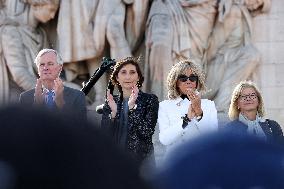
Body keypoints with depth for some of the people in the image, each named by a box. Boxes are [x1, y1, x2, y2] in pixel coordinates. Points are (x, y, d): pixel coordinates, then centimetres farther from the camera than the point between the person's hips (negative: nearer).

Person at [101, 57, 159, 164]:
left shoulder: (150, 100, 1)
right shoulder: (111, 102, 9)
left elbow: (147, 133, -11)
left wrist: (132, 107, -19)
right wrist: (113, 113, -12)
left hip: (140, 159, -2)